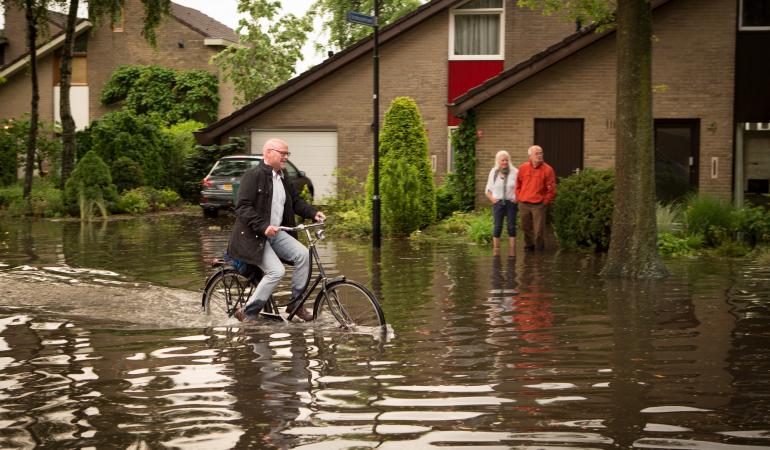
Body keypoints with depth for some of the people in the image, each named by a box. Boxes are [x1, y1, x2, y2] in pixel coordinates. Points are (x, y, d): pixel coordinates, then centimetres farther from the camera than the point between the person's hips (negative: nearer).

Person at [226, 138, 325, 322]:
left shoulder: (283, 177, 12)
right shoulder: (253, 176, -14)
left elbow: (295, 201, 19)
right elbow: (242, 207, -21)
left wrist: (313, 212, 0)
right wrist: (263, 227, -31)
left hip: (275, 232, 8)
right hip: (253, 235, -8)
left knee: (303, 254, -13)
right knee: (276, 271, -21)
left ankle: (296, 303, 0)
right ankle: (247, 313, -8)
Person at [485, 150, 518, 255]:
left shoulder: (514, 172, 1)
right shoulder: (493, 172, 8)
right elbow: (488, 190, 14)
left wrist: (517, 198, -9)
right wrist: (492, 198, -3)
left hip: (511, 202, -1)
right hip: (498, 203, 1)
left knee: (511, 227, 0)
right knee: (497, 226, -3)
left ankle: (512, 253, 3)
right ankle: (496, 252, 0)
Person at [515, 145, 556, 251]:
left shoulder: (548, 169, -6)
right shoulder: (523, 168, 4)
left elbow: (551, 188, -4)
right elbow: (518, 184, 13)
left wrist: (546, 201, -4)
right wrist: (519, 197, 7)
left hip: (539, 205, -3)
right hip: (524, 204, 3)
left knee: (539, 230, -4)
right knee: (526, 228, 13)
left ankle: (540, 249, 11)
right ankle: (528, 246, 29)